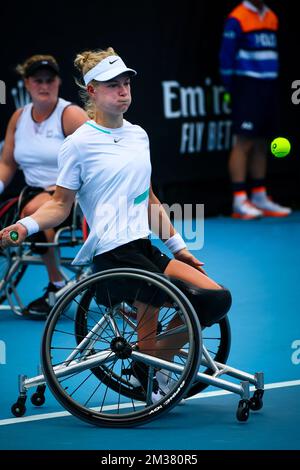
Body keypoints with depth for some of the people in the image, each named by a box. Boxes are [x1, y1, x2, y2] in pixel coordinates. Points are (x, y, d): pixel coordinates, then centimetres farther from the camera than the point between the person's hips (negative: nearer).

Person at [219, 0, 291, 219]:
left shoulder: (272, 18, 13)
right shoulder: (237, 19, -8)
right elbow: (226, 58, -8)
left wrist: (273, 83, 14)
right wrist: (231, 90, -7)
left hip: (269, 87, 7)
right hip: (247, 87, -7)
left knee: (262, 144, 10)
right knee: (244, 142, -9)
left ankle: (260, 197, 16)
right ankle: (239, 202, -9)